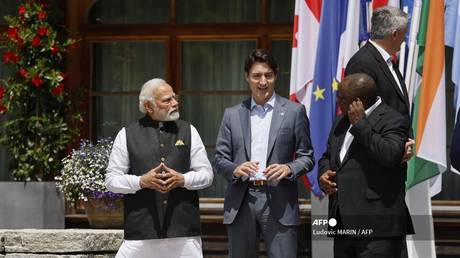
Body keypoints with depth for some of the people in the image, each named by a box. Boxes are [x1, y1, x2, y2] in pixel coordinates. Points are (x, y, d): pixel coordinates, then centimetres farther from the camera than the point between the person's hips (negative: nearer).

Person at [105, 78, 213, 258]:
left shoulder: (188, 131, 13)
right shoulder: (127, 135, 7)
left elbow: (207, 174, 11)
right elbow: (111, 180, 5)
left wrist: (183, 179, -8)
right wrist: (141, 181, -11)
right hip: (141, 229, -1)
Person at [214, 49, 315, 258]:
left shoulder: (294, 112, 6)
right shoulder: (232, 115, 12)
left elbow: (307, 157, 7)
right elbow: (220, 160, 11)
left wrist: (289, 168, -14)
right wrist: (235, 169, -11)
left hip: (279, 202, -2)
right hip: (241, 203, 2)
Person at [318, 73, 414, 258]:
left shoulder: (393, 121, -6)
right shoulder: (341, 122, 19)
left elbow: (390, 156, -23)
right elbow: (327, 157, 30)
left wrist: (360, 123, -16)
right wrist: (323, 174, 6)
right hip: (343, 225, 8)